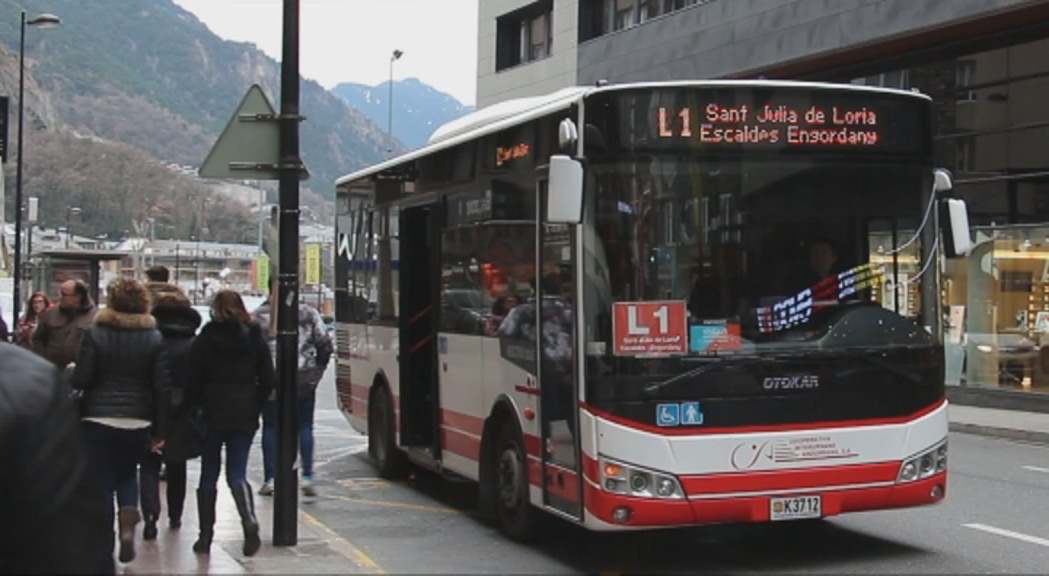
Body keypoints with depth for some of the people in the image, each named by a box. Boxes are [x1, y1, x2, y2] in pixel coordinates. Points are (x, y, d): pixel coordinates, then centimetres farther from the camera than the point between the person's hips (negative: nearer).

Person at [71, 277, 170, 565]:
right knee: (127, 474, 22)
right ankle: (128, 521, 0)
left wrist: (71, 370, 17)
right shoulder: (155, 338, 2)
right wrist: (160, 430, 4)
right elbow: (162, 387, -1)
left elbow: (81, 380, -7)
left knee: (103, 481, 6)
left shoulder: (95, 334, -5)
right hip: (138, 421, 2)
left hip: (99, 419, -2)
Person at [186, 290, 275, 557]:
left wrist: (193, 407, 7)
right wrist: (255, 407, 12)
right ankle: (249, 520, -21)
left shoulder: (206, 338, -4)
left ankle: (206, 535, 11)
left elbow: (193, 379, -5)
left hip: (212, 414, -1)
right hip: (244, 415, 2)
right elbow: (267, 379, 2)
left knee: (209, 475, 10)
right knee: (237, 473, 5)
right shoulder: (254, 337, 2)